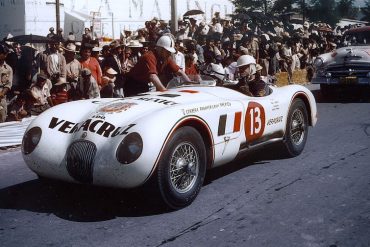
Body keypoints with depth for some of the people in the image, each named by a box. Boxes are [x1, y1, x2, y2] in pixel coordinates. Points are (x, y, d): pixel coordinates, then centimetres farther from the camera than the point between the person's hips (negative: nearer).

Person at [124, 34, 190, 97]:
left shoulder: (167, 58, -5)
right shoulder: (150, 57, -30)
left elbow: (179, 72, -1)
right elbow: (153, 76, -43)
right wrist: (166, 92, -53)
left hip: (144, 85, 7)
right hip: (133, 85, -7)